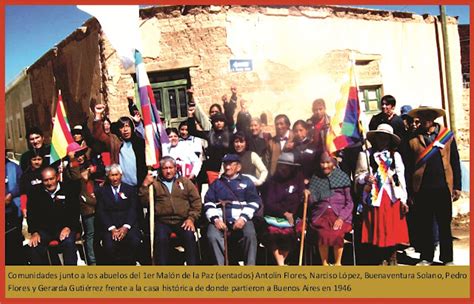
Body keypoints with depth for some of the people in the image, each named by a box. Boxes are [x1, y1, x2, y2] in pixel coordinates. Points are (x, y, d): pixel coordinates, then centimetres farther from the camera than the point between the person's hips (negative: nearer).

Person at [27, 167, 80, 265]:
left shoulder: (69, 189, 0)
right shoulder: (35, 192, 4)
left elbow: (75, 211, 1)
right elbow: (31, 214, 5)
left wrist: (69, 227, -14)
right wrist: (34, 232, -9)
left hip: (65, 227, -2)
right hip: (44, 229, 2)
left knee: (69, 243, -30)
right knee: (35, 246, -25)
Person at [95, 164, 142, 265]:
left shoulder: (130, 190, 15)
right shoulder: (101, 191, 14)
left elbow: (133, 210, 4)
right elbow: (100, 212, 3)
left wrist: (126, 227, -13)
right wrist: (112, 228, -12)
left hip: (128, 224, 0)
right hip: (109, 225, 0)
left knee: (135, 242, -29)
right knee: (109, 245, -30)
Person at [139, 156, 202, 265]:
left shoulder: (185, 182, 17)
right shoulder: (155, 183, 16)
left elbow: (196, 201, 12)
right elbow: (144, 201, 7)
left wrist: (191, 218, -1)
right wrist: (145, 185, -5)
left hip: (182, 221, 0)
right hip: (162, 221, 0)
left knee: (190, 236, -28)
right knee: (161, 238, -30)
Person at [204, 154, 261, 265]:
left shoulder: (247, 182, 17)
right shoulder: (216, 183, 23)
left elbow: (253, 202, 7)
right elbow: (208, 203, 12)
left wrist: (243, 218, -10)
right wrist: (215, 219, -6)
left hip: (240, 219, -1)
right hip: (220, 219, 2)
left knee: (250, 235, -30)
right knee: (212, 236, -28)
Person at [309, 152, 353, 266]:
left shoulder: (342, 177, 6)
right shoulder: (315, 178, 10)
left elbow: (349, 203, 4)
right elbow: (312, 200, 4)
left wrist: (341, 218, -10)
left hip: (340, 214, -1)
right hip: (321, 214, 1)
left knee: (337, 234, -27)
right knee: (323, 234, -27)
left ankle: (338, 263, -4)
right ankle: (324, 264, -7)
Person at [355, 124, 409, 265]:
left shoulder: (396, 155, 11)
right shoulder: (365, 155, 4)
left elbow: (401, 178, 7)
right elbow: (358, 176, 3)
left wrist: (403, 200, 2)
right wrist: (365, 177, -20)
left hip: (393, 198, 2)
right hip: (374, 198, -2)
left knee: (394, 230, 3)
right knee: (377, 230, 1)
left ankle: (392, 260, 16)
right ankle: (381, 260, 14)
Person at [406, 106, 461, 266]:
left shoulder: (447, 135, 4)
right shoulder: (413, 139, 0)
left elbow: (455, 162, 5)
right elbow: (409, 166, 0)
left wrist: (457, 186, 2)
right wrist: (410, 191, -3)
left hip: (443, 187, 1)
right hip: (422, 188, 0)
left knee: (445, 225, 10)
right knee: (424, 225, 8)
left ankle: (447, 259, 23)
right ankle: (426, 257, 21)